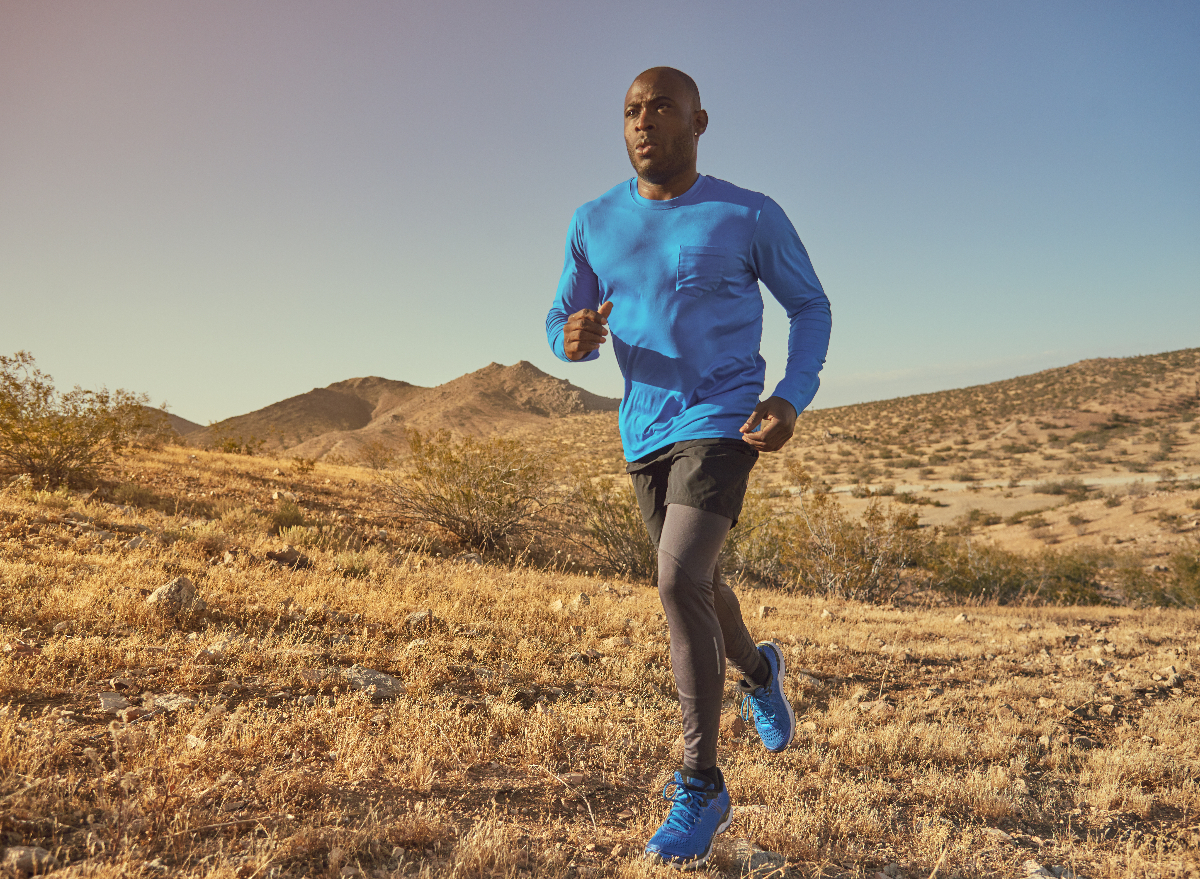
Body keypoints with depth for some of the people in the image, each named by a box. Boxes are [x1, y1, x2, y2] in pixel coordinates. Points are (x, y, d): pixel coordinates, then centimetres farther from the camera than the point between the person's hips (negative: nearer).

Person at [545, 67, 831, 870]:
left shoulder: (751, 216, -6)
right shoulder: (594, 224, 3)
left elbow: (811, 305, 5)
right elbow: (565, 324, 9)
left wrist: (793, 399, -11)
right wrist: (574, 338, -17)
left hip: (722, 429, -5)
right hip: (644, 435, 5)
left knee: (679, 585, -20)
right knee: (691, 587, 17)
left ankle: (702, 785, -5)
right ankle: (758, 668, 49)